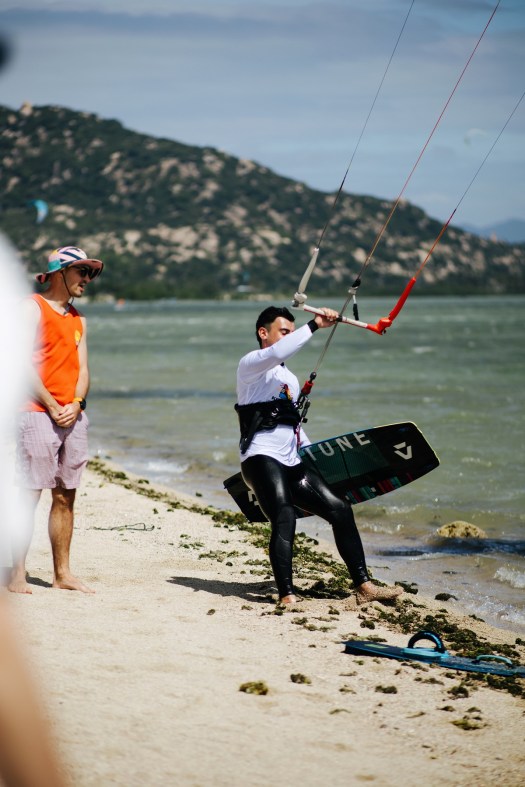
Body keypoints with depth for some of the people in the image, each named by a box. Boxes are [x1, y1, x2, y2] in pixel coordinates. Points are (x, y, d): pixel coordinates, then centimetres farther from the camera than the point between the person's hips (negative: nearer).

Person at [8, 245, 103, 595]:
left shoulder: (78, 319, 19)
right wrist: (52, 406, -14)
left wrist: (75, 404, -5)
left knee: (66, 497, 7)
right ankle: (18, 575, -5)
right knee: (30, 494, -8)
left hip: (74, 416, 7)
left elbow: (83, 369, 14)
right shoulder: (33, 307, -2)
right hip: (38, 413, -7)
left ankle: (62, 573, 12)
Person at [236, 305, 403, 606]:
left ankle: (364, 586, 3)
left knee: (340, 509, 1)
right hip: (261, 458, -8)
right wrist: (314, 326, -24)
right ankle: (287, 596, -32)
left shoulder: (290, 378, 26)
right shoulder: (250, 364, 0)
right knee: (285, 519, -26)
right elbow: (276, 354, -23)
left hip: (292, 464, 8)